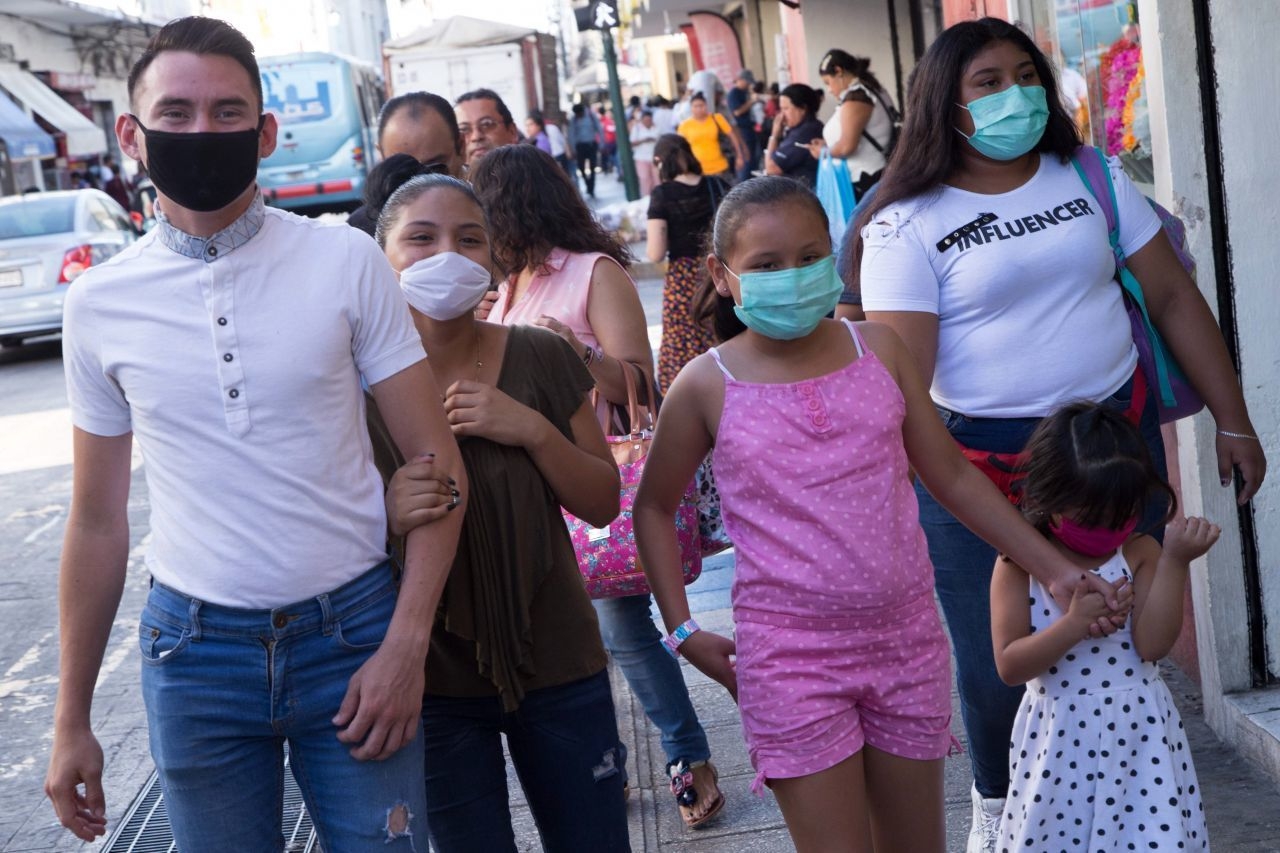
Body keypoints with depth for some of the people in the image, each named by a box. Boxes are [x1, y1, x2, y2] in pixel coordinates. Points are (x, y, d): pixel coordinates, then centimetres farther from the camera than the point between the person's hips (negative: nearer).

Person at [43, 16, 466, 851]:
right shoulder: (100, 304, 1)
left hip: (353, 634, -1)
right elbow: (98, 523, 8)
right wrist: (72, 720, 8)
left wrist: (405, 646, -12)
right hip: (196, 651, 2)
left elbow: (439, 469, -3)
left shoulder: (347, 263, -5)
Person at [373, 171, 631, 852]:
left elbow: (602, 504, -1)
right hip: (434, 685, -1)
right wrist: (385, 517, -28)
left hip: (558, 665, 2)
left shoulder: (540, 359, -4)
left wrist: (534, 430, -18)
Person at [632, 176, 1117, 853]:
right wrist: (682, 630, 1)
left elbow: (951, 475, 9)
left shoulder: (877, 350, 2)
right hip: (791, 658, -3)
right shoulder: (708, 385, -6)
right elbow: (653, 508, 8)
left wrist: (1057, 570, 6)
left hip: (906, 639, 3)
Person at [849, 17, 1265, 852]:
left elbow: (1174, 297, 9)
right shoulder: (907, 225, -6)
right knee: (998, 662, 5)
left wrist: (1232, 421, 8)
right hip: (979, 464, -3)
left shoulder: (1092, 178, 5)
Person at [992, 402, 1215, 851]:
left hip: (1136, 730, 1)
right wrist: (1074, 623, -24)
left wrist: (1174, 562, -20)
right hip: (1060, 738, 0)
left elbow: (1153, 644, -14)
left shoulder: (1140, 553, -3)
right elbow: (1009, 665, -13)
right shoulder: (1019, 565, -7)